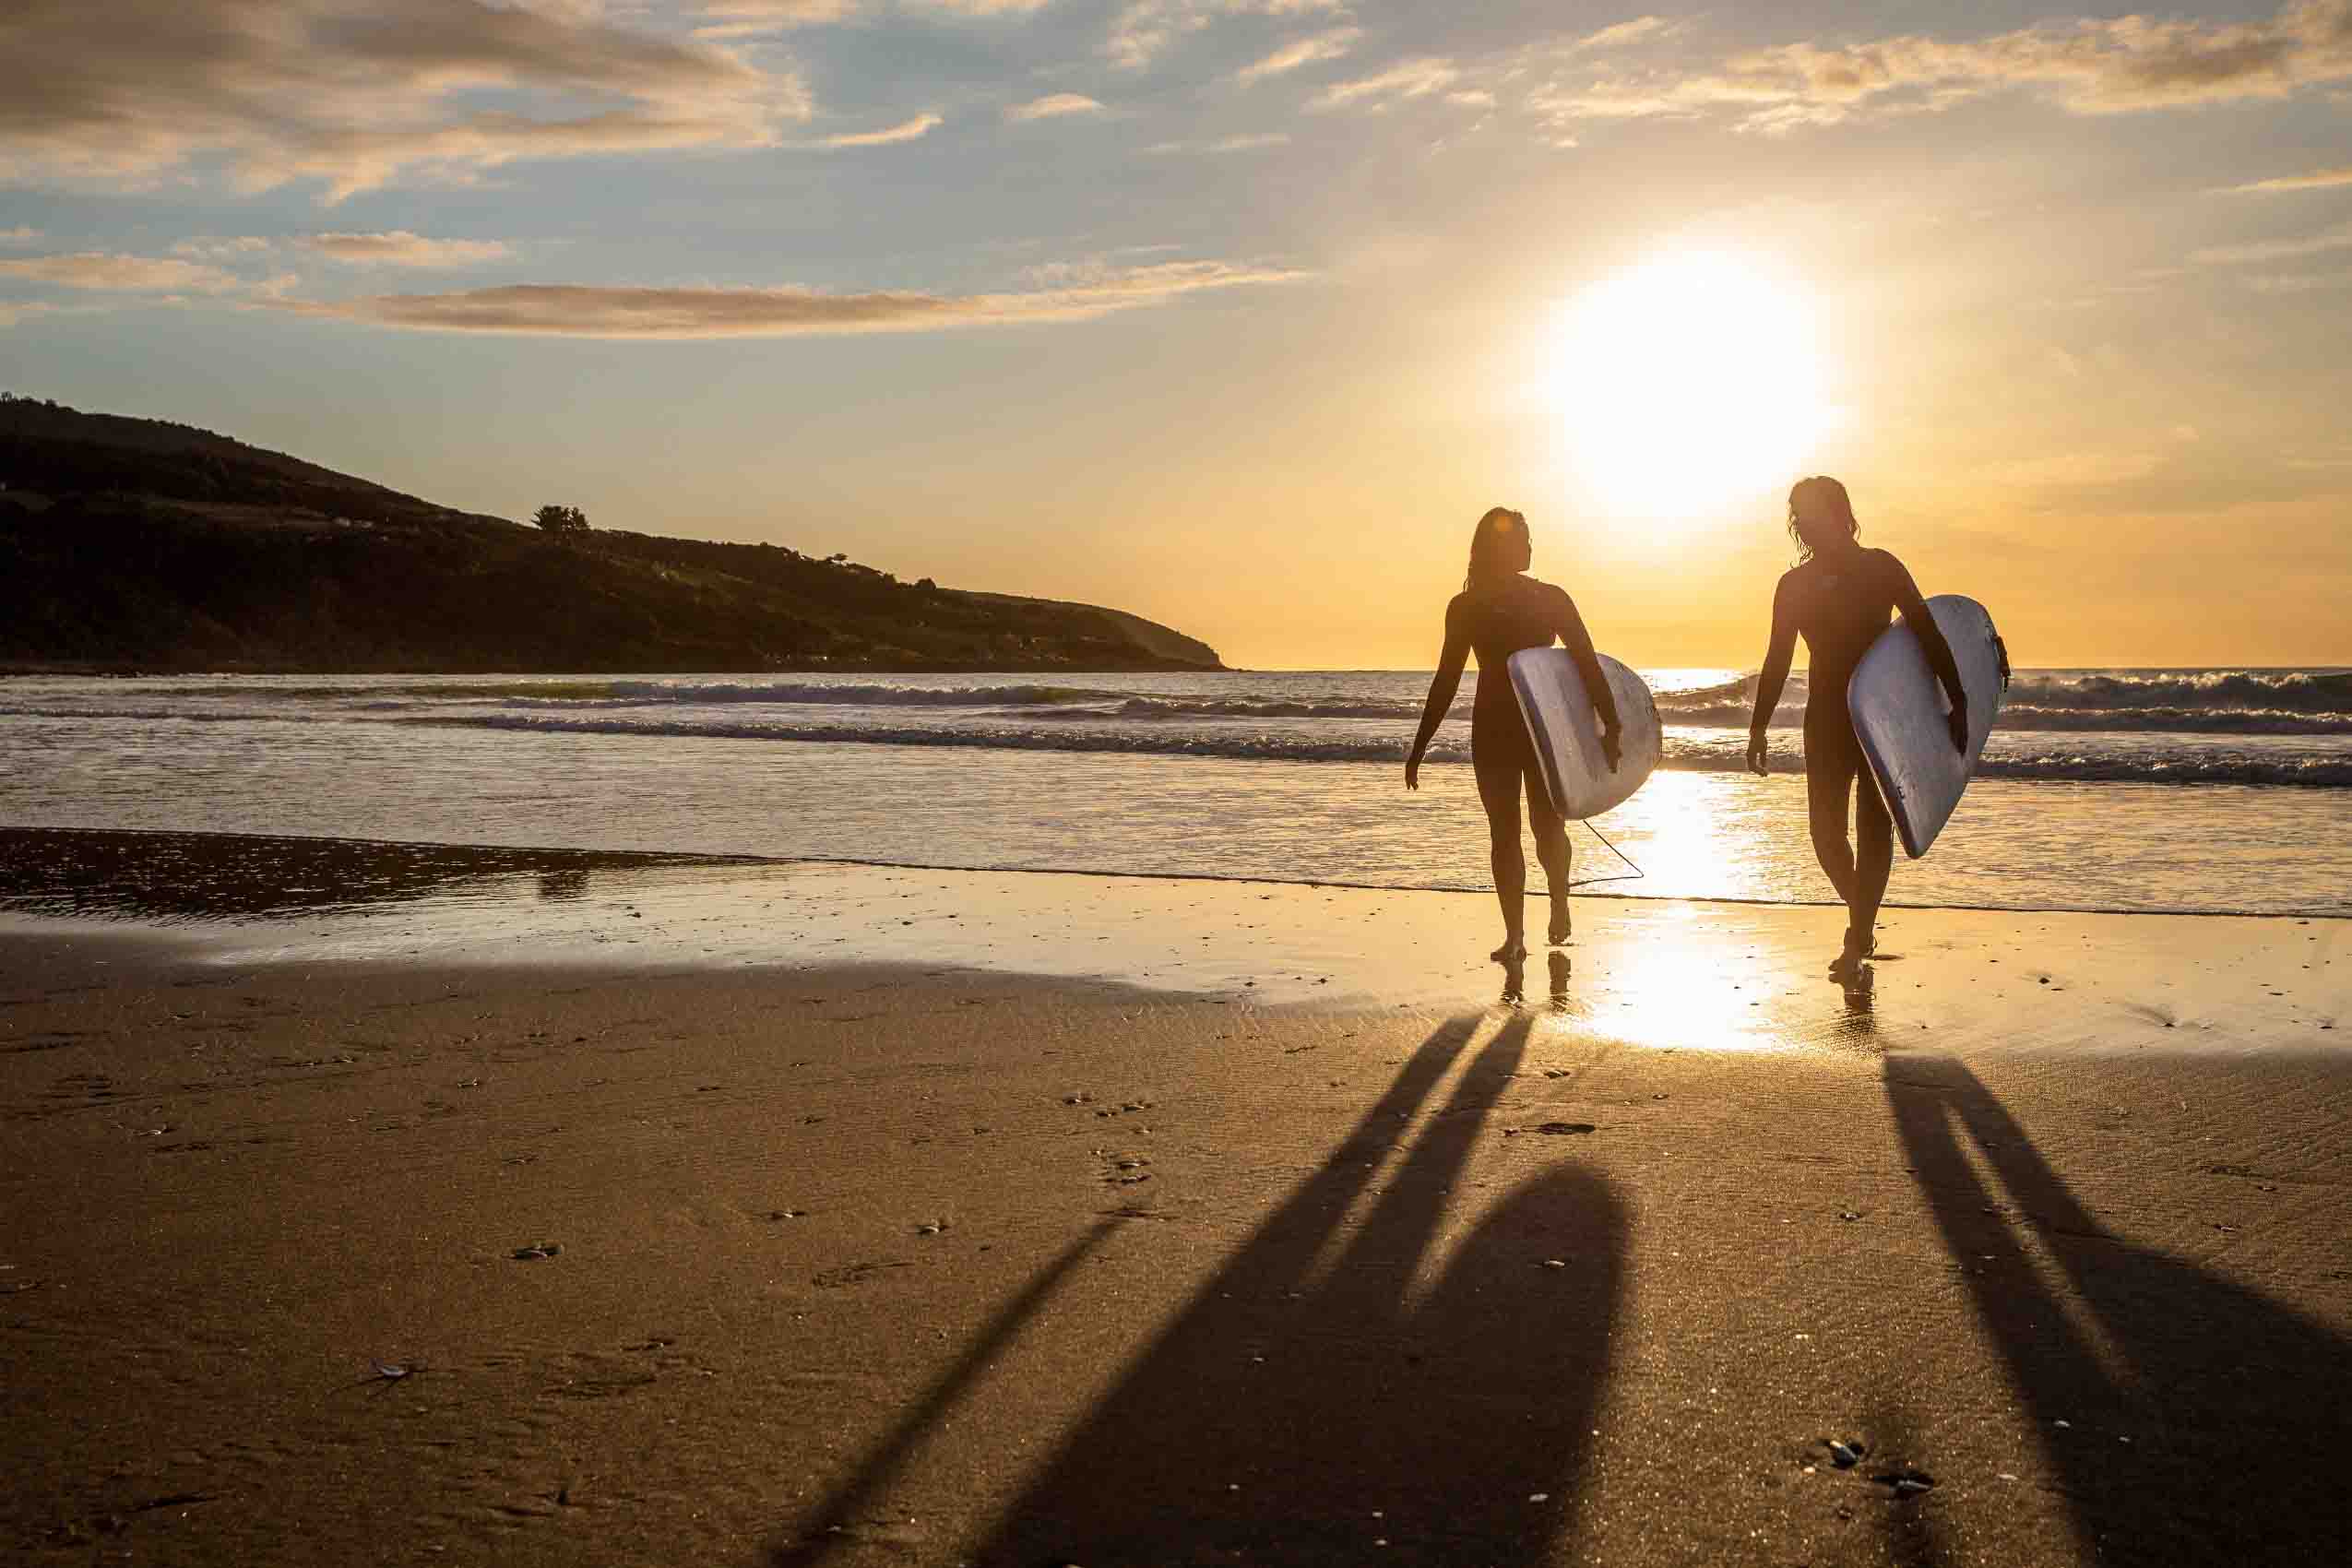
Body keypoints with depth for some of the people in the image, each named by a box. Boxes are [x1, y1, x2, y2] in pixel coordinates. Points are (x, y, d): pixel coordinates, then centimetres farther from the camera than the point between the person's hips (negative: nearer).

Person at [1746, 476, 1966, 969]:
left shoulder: (1880, 568, -5)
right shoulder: (1795, 584, 4)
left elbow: (1928, 635, -8)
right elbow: (1777, 661, 9)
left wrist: (1958, 704, -16)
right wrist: (1759, 727, 5)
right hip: (1827, 717, 3)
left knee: (1873, 825, -5)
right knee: (1827, 831, 0)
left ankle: (1859, 933, -2)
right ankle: (1862, 921, 23)